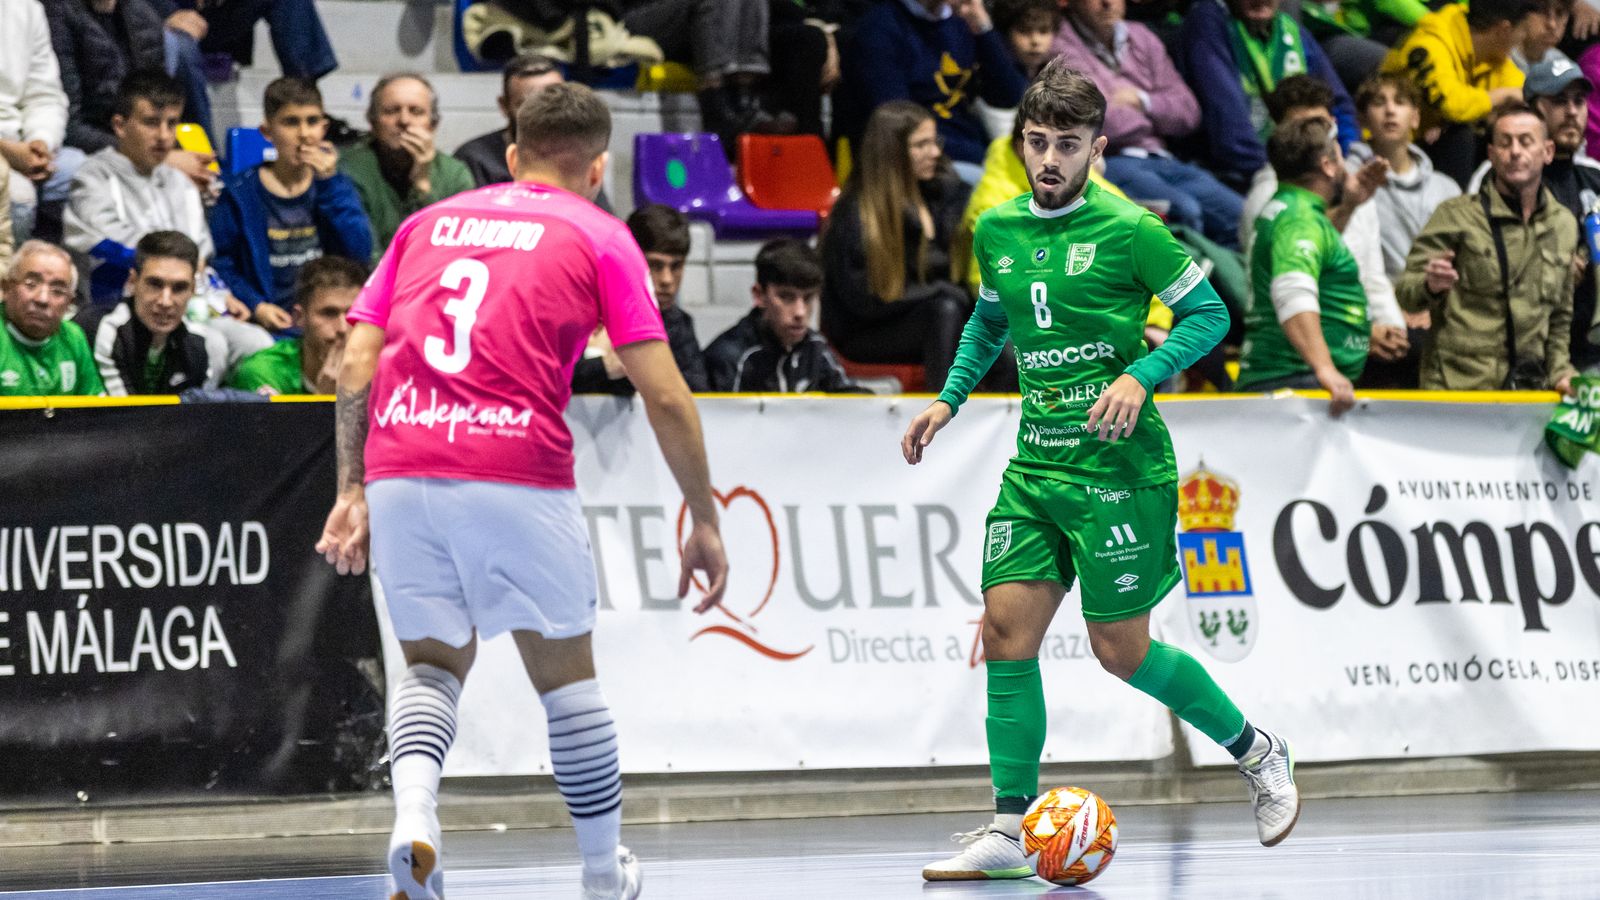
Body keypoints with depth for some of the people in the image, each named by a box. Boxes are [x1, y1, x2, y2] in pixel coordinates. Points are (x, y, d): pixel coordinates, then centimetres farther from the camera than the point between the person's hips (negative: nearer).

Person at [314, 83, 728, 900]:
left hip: (399, 471, 3)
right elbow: (664, 396, 4)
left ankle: (412, 812, -8)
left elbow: (356, 366, 13)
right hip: (516, 474, -3)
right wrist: (705, 522, 10)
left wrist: (351, 490, 17)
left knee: (433, 663, 19)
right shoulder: (598, 237, 11)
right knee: (564, 673, 14)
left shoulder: (427, 223, 21)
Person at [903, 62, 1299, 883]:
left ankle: (1253, 750, 21)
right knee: (1006, 631, -3)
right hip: (1035, 465, 6)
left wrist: (1139, 376, -18)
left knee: (1120, 649, -2)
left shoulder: (1127, 230, -11)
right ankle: (1008, 831, 2)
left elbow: (1207, 312, -6)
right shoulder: (997, 231, 7)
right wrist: (949, 399, 15)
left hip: (1118, 467, -6)